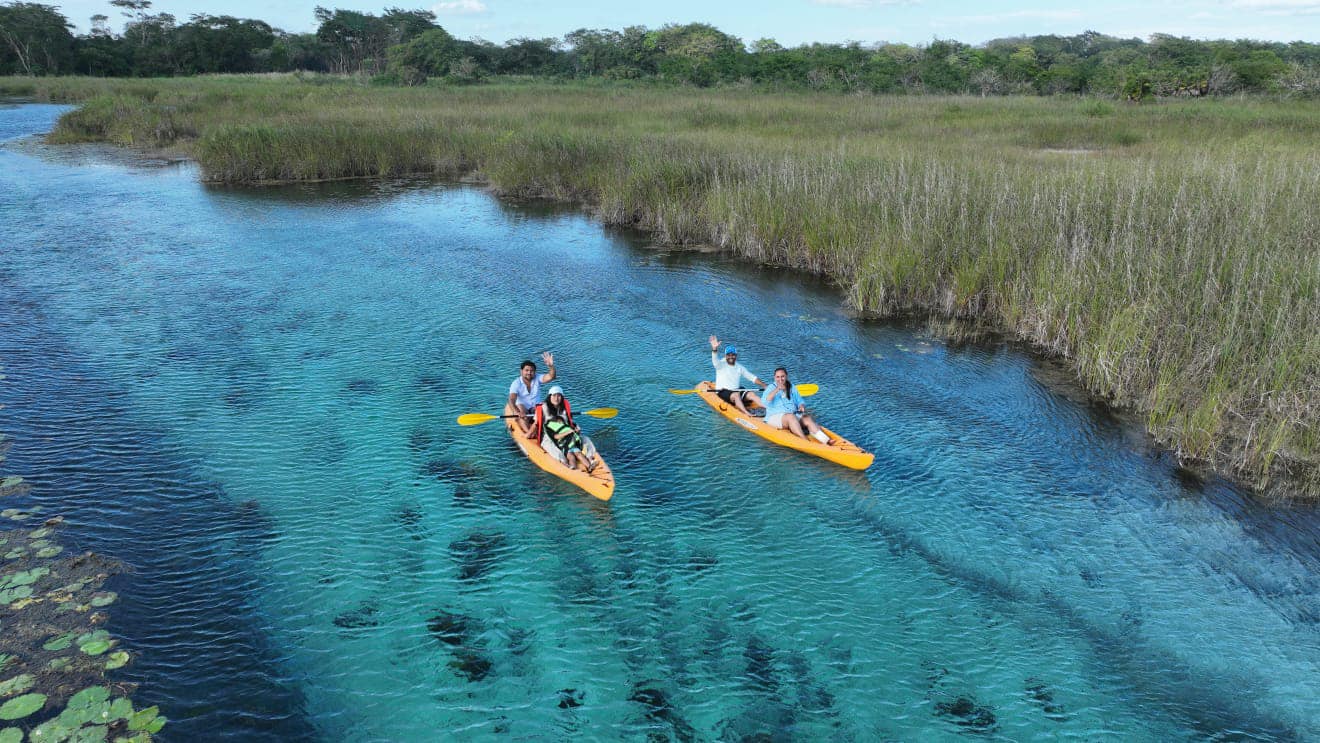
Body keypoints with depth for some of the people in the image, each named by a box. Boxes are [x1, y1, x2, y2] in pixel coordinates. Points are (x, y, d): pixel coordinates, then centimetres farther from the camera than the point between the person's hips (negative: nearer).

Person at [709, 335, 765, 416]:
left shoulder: (740, 367, 12)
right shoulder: (721, 365, -3)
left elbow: (753, 377, 14)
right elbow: (715, 359, -26)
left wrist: (764, 386, 2)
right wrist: (714, 348, -47)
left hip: (737, 390, 5)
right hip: (723, 392, -5)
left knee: (751, 394, -17)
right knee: (736, 395, -33)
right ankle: (746, 413, -54)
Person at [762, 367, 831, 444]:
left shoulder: (791, 387, 16)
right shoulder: (771, 388, 2)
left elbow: (800, 401, 15)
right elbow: (765, 402, -17)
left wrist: (802, 406, -9)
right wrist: (777, 389, -26)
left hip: (794, 415, 4)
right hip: (775, 417, -4)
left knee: (808, 418, -23)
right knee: (791, 416, -35)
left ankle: (827, 441, -40)